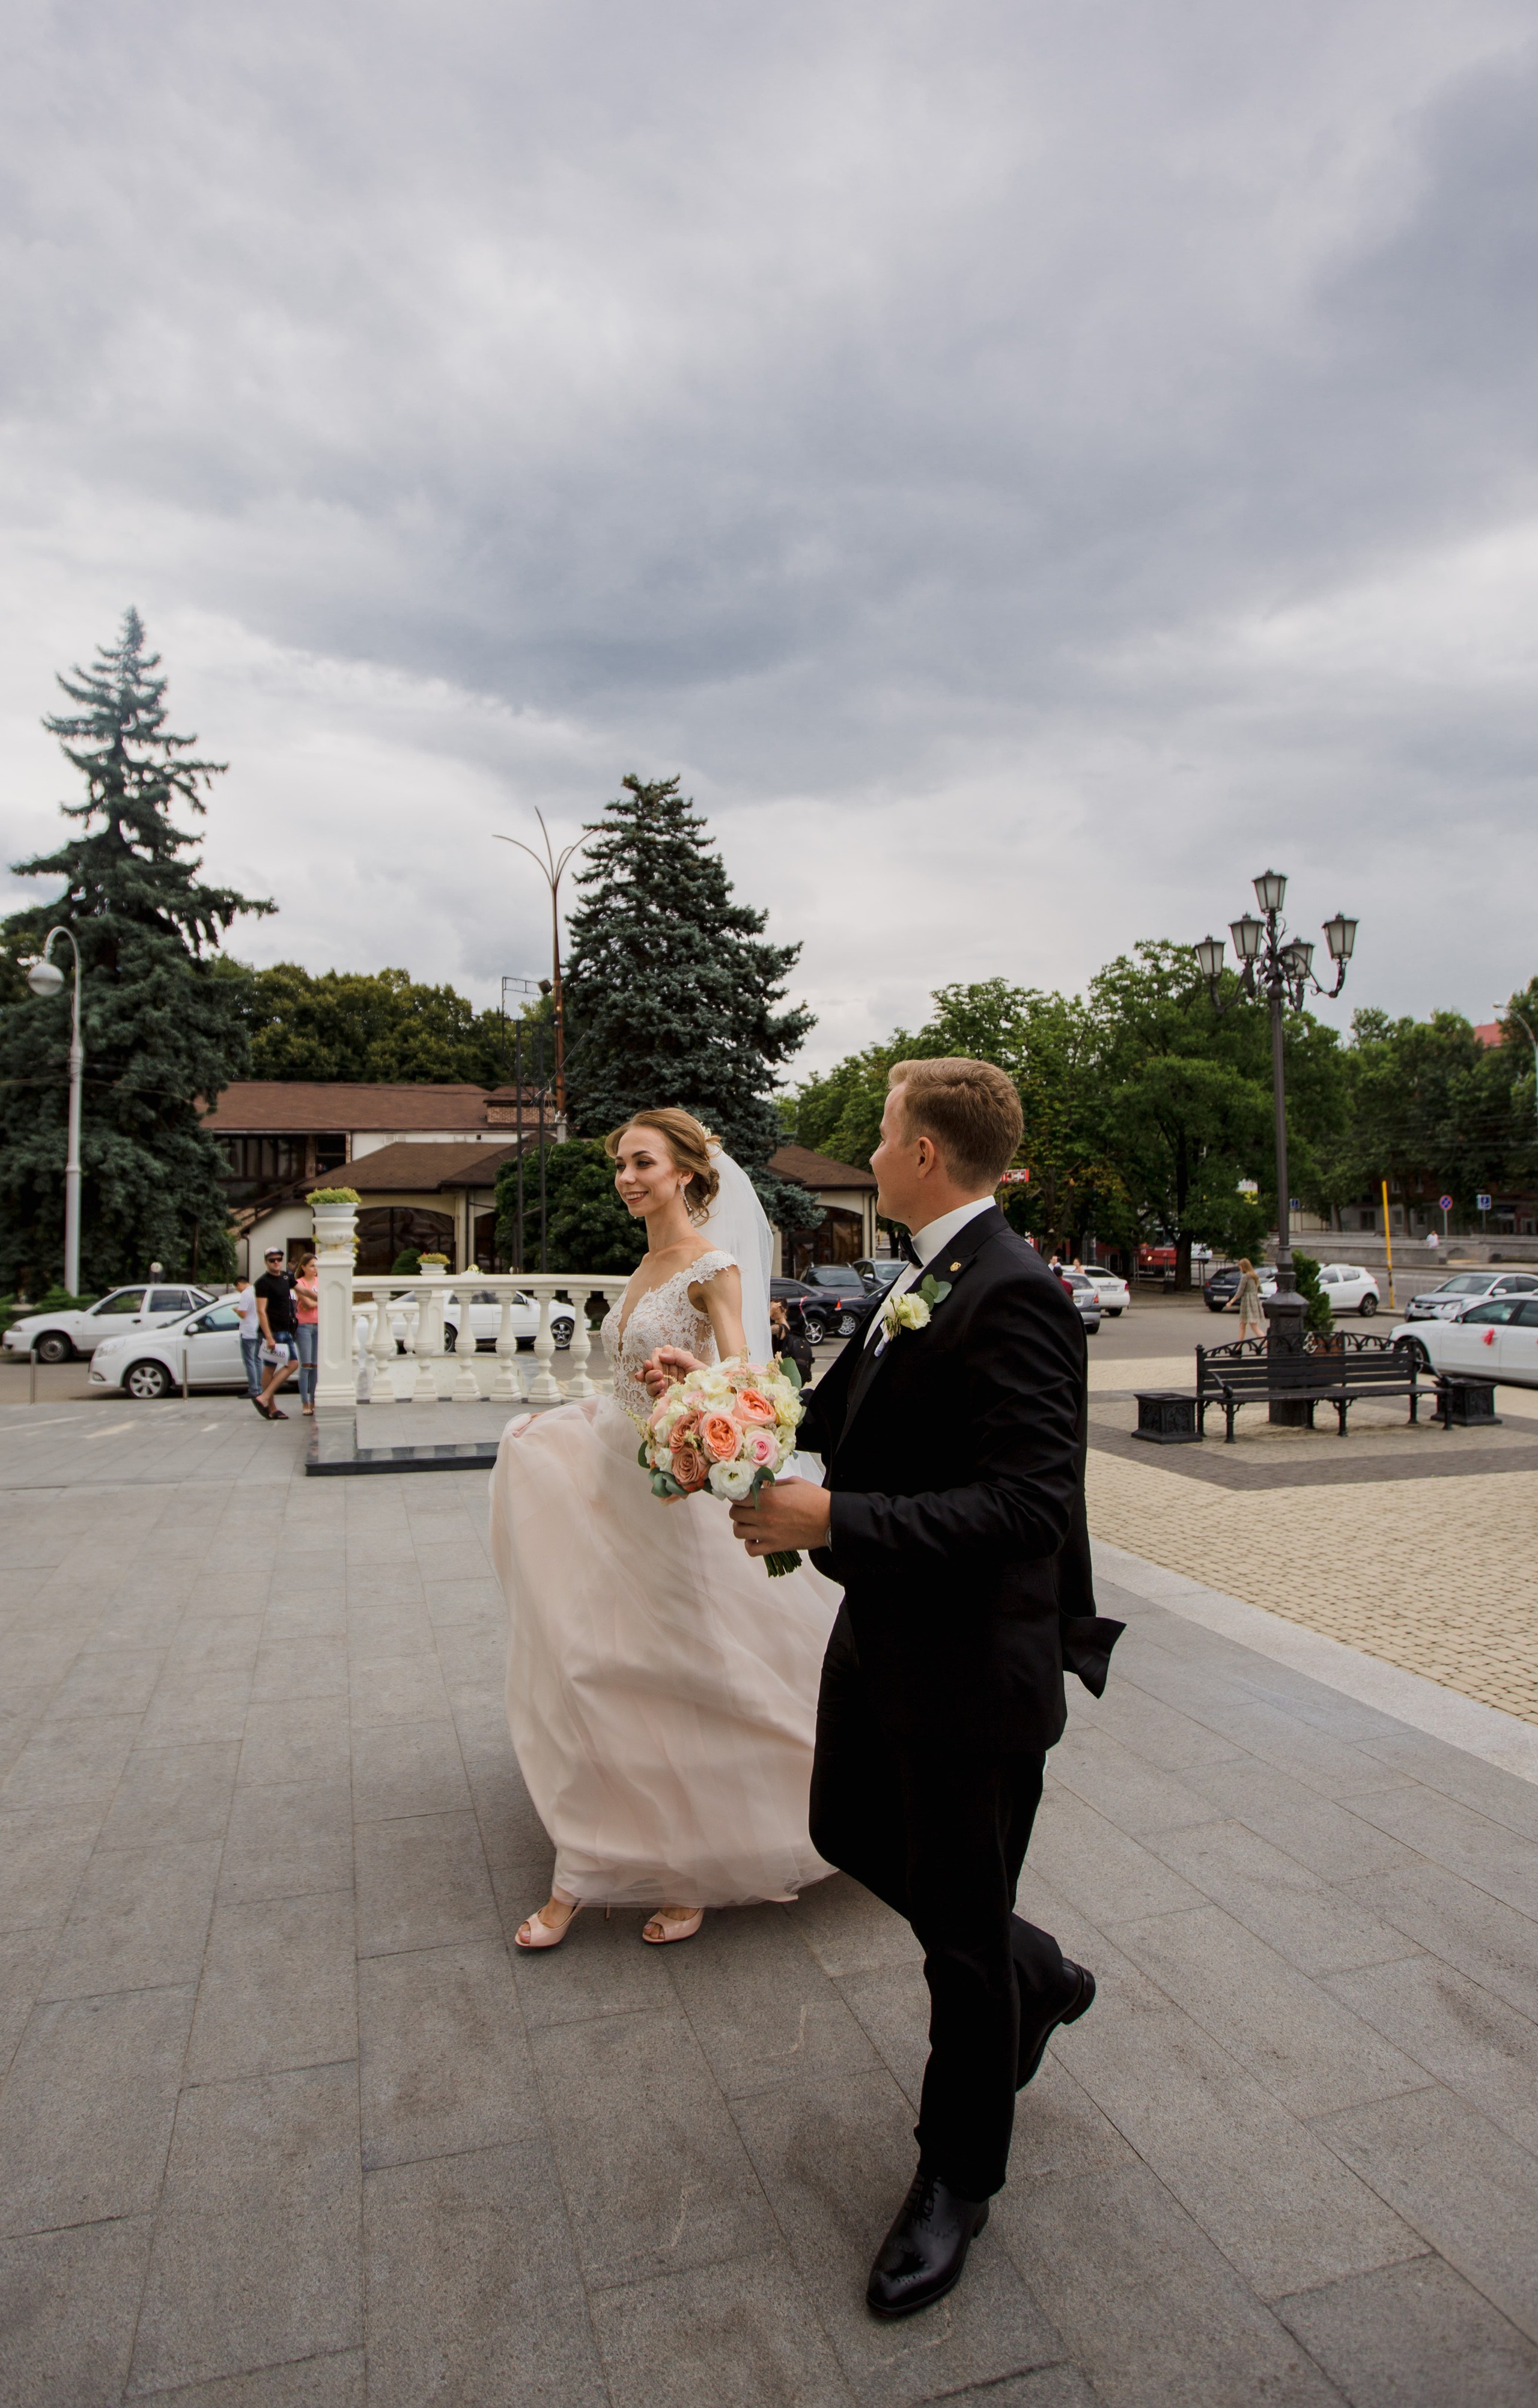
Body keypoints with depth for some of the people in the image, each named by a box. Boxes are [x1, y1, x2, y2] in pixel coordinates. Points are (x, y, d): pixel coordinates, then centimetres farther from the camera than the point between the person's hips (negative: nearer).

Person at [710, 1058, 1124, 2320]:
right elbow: (858, 1414, 13)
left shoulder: (1013, 1294, -25)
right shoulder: (924, 1281, 4)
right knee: (851, 1834, 26)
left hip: (972, 1663, -9)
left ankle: (958, 2178, 38)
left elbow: (1029, 1506, -31)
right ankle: (1037, 1979, 49)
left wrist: (837, 1519, -31)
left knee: (962, 1927, 11)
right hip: (885, 1638, 9)